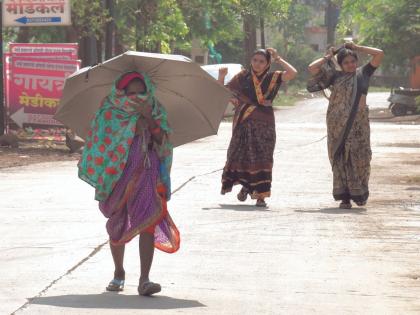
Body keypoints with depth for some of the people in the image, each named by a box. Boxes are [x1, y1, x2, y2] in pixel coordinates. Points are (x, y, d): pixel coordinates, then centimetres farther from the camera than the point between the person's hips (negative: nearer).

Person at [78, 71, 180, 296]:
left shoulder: (155, 111, 3)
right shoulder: (110, 112, -1)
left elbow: (162, 140, -7)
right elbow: (102, 141, 0)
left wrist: (149, 118, -18)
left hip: (145, 174, -1)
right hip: (117, 174, 1)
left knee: (147, 222, -16)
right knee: (117, 225, 11)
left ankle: (144, 280, -20)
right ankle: (119, 273, 31)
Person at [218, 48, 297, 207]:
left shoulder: (273, 78, 4)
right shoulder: (243, 76, 7)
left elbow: (292, 73, -10)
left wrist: (278, 59, -3)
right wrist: (221, 77, -7)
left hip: (264, 124, -1)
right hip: (244, 123, 1)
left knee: (262, 158, -4)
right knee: (240, 154, -1)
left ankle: (260, 195, 1)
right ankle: (246, 186, 23)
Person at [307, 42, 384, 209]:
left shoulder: (363, 73, 9)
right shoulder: (335, 76, 6)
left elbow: (379, 54, 5)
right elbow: (312, 68, 0)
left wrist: (357, 48, 8)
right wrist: (327, 57, 10)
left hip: (359, 122, 1)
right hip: (338, 124, -1)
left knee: (361, 157, 1)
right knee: (341, 158, 0)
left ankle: (359, 194, 13)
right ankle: (345, 196, 2)